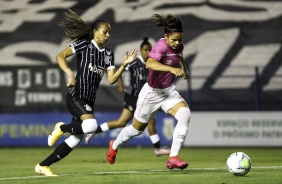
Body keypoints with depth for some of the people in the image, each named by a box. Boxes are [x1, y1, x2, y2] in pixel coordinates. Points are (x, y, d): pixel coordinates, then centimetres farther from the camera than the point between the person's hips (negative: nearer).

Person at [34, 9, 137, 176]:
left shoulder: (108, 54, 12)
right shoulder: (84, 44, -5)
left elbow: (111, 79, 4)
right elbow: (60, 56, -11)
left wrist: (125, 64, -9)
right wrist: (70, 74, -25)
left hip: (89, 100, 7)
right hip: (76, 96, -7)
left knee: (75, 139, 4)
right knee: (91, 125, -30)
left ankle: (42, 166, 14)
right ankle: (61, 128, 0)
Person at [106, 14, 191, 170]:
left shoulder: (178, 46, -5)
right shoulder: (161, 46, -29)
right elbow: (149, 64, -50)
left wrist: (184, 69, 32)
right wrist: (171, 68, -61)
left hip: (169, 91, 6)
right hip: (152, 93, -6)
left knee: (185, 114, -24)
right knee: (137, 128, 15)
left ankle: (173, 158, -23)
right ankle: (115, 145, 49)